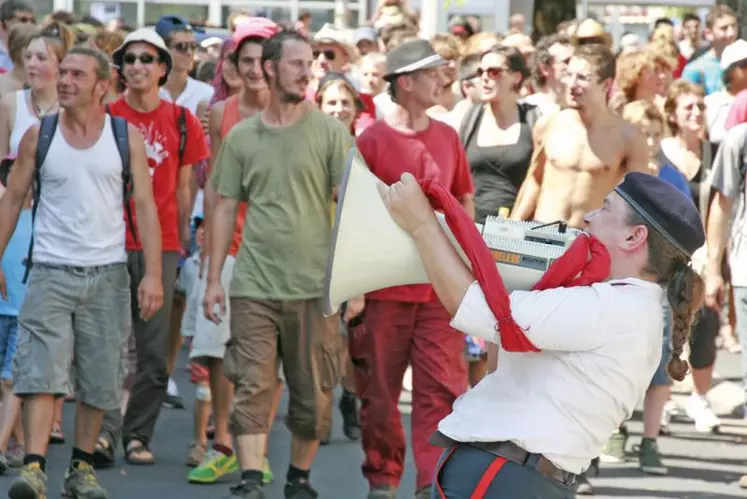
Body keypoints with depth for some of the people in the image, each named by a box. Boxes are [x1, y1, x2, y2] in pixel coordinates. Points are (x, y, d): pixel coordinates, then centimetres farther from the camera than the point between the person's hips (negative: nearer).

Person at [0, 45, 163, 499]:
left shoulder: (126, 137, 2)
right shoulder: (38, 136, 3)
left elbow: (146, 206, 1)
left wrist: (153, 274, -6)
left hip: (108, 274, 1)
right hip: (51, 272, -1)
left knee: (99, 378, 5)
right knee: (40, 371, -13)